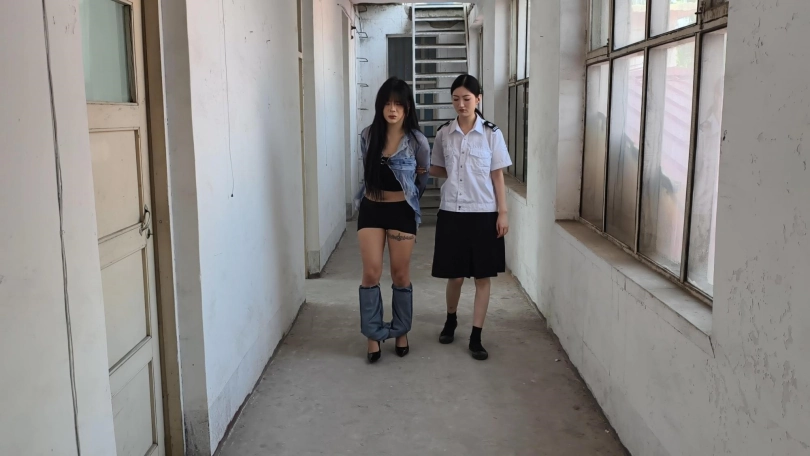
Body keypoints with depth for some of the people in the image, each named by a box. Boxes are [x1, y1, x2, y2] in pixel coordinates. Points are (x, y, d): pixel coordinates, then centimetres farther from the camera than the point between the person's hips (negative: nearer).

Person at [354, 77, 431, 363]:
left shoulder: (417, 141, -9)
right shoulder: (368, 136, -2)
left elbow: (423, 178, 8)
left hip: (402, 211, -2)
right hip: (371, 209, 2)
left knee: (401, 275, 7)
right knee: (371, 273, -1)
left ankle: (401, 332, 24)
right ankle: (373, 335, 12)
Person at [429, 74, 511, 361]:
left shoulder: (491, 133, -2)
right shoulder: (444, 133, 3)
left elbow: (497, 176, -1)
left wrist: (503, 212, -5)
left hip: (484, 213, -1)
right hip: (452, 212, 1)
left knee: (482, 276, 3)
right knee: (455, 275, 8)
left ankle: (476, 337, 13)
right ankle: (450, 320, 35)